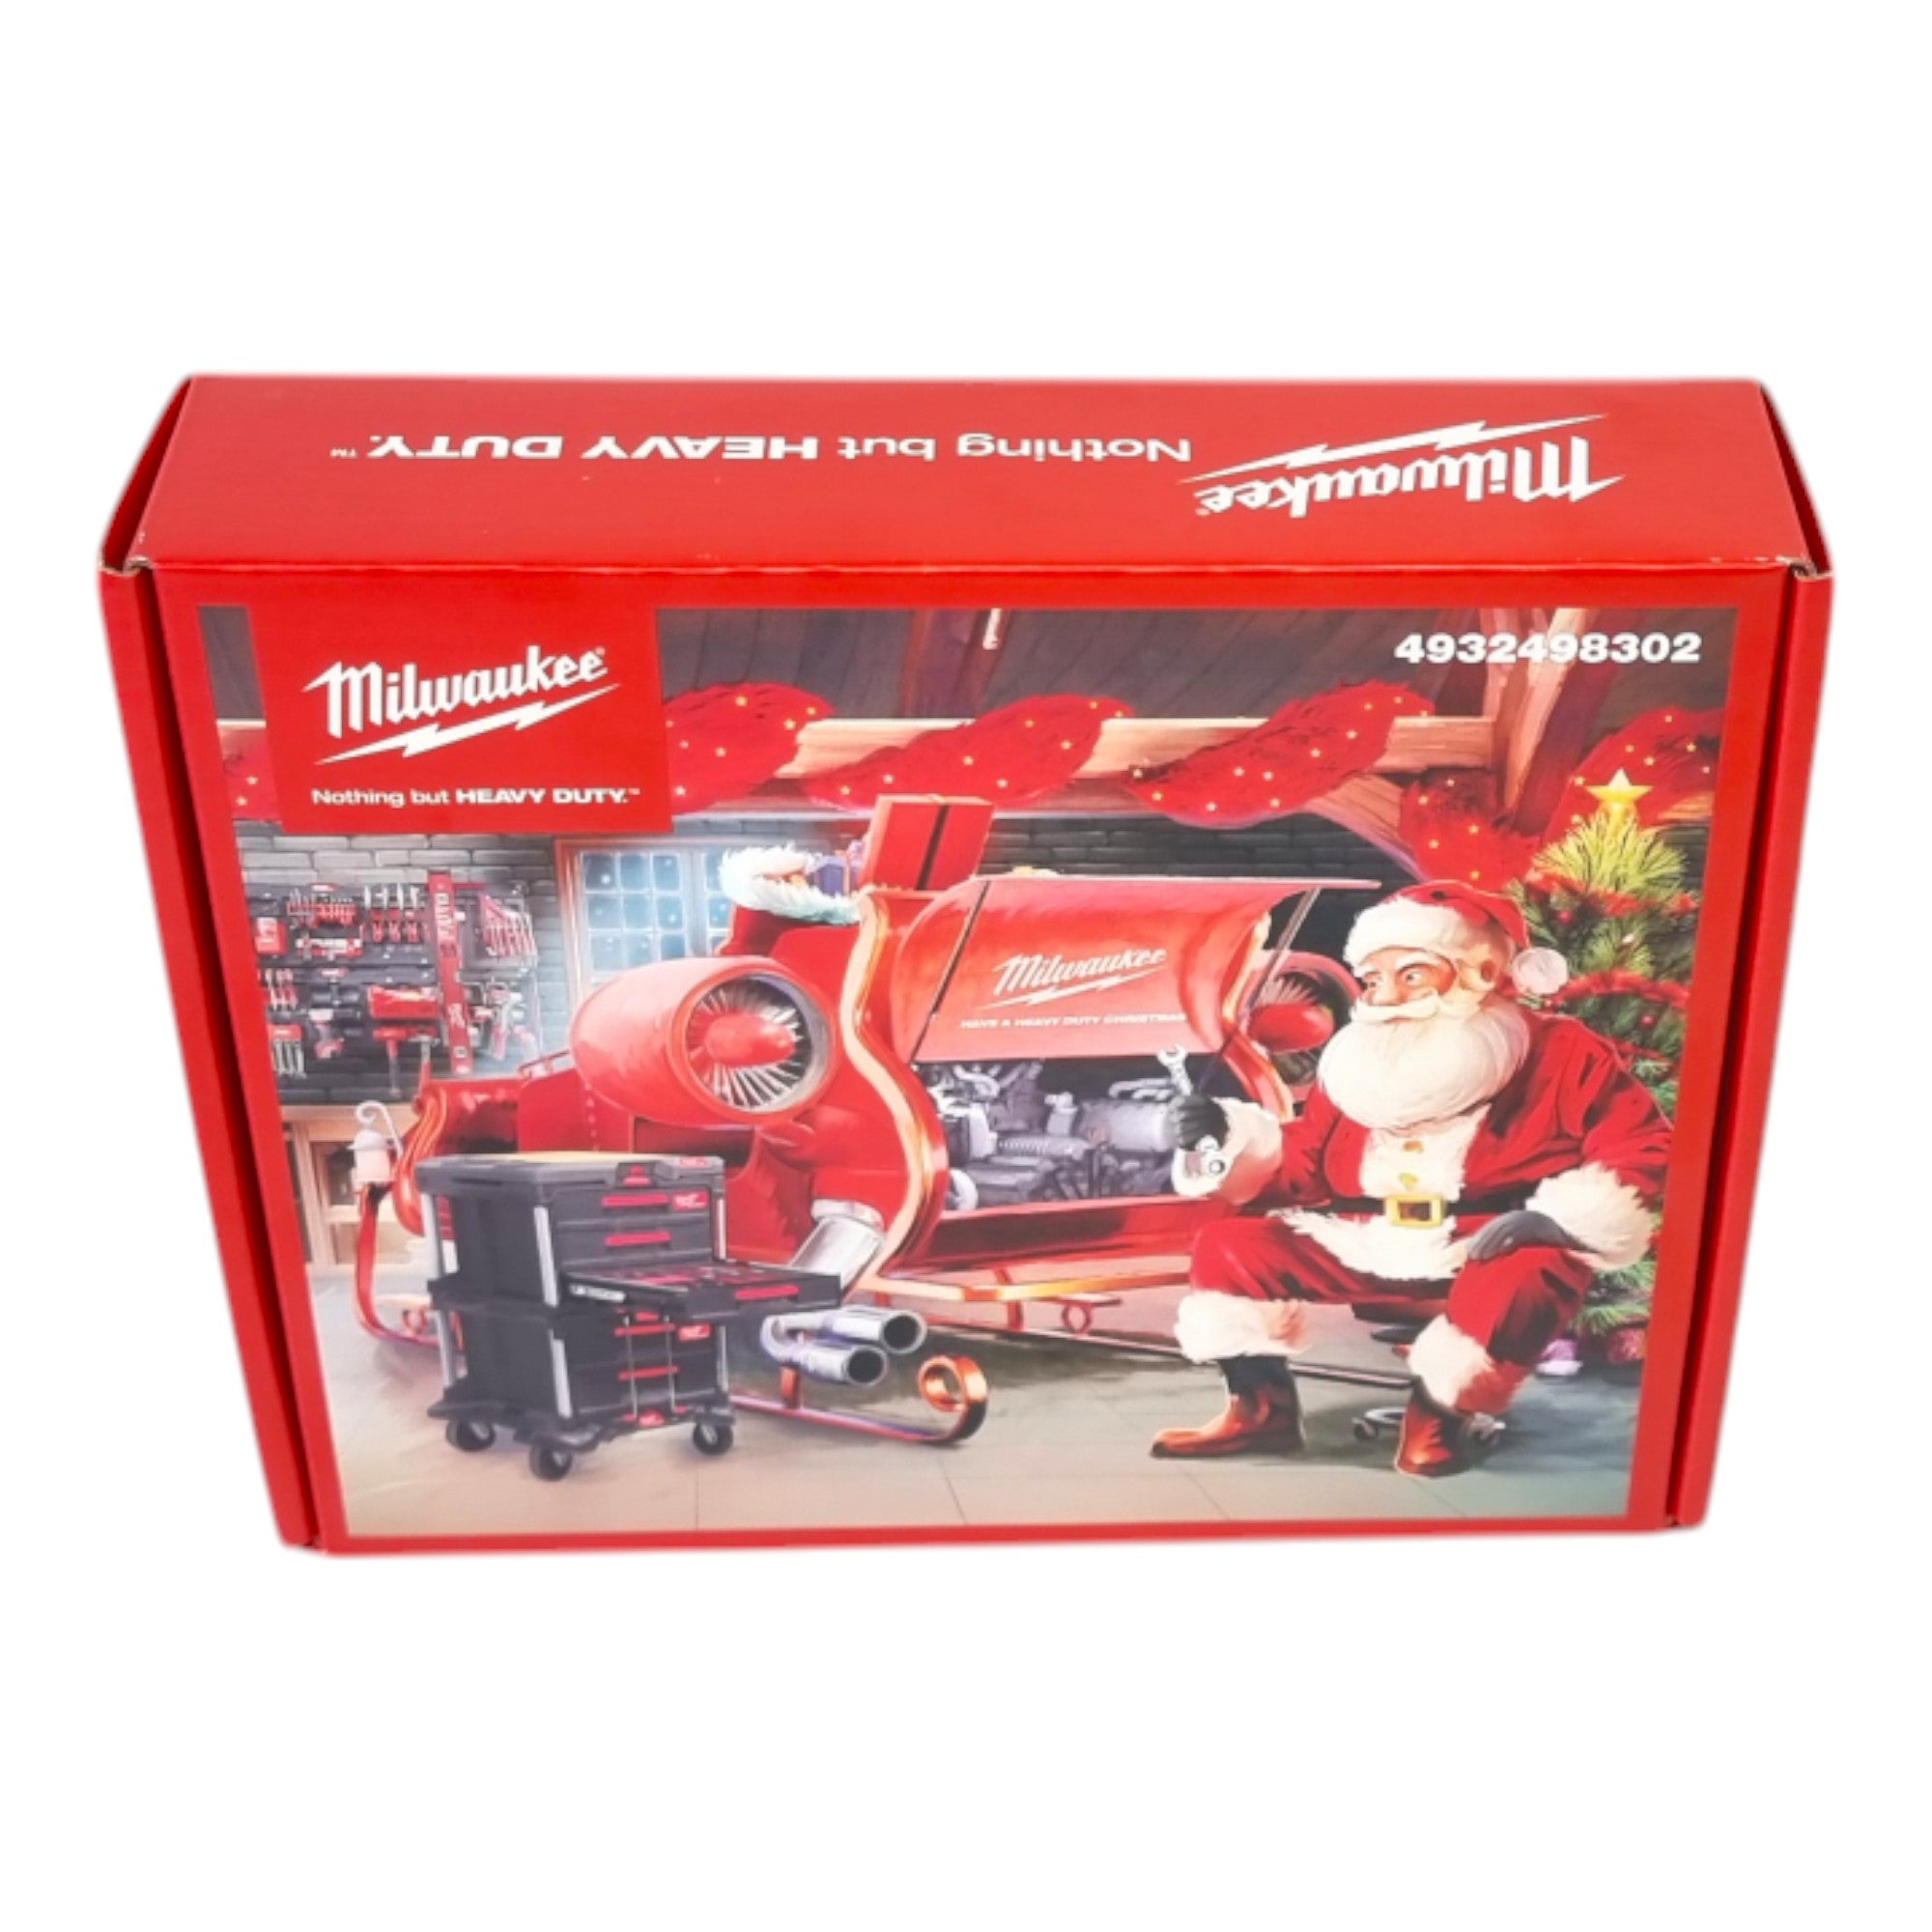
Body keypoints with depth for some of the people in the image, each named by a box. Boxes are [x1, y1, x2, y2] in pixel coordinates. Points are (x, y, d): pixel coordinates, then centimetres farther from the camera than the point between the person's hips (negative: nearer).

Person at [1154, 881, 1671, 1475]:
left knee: (1532, 1277, -40)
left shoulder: (1561, 1050, -3)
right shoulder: (1357, 1063, 10)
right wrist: (1230, 1137, -7)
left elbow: (1642, 1146, -5)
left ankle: (1437, 1414, -14)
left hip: (1491, 1249, -3)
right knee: (1226, 1244, -11)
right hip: (1364, 1244, 4)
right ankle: (1262, 1406, -1)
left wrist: (1559, 1216, -19)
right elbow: (1304, 1165, 11)